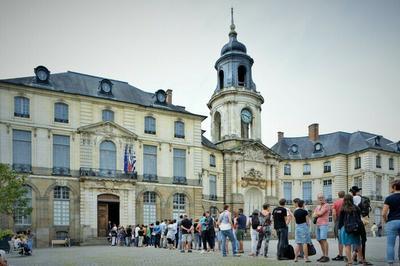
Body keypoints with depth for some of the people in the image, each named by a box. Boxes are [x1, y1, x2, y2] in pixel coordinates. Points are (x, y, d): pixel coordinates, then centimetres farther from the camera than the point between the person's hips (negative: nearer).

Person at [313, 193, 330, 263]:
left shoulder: (326, 205, -3)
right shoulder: (317, 207, 21)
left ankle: (326, 256, -16)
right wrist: (318, 214, -6)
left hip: (324, 224, -8)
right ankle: (323, 255, 14)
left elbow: (320, 213, -12)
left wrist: (316, 214, 7)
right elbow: (313, 215, 12)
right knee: (320, 241, 7)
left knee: (323, 240, -15)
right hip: (317, 225, 8)